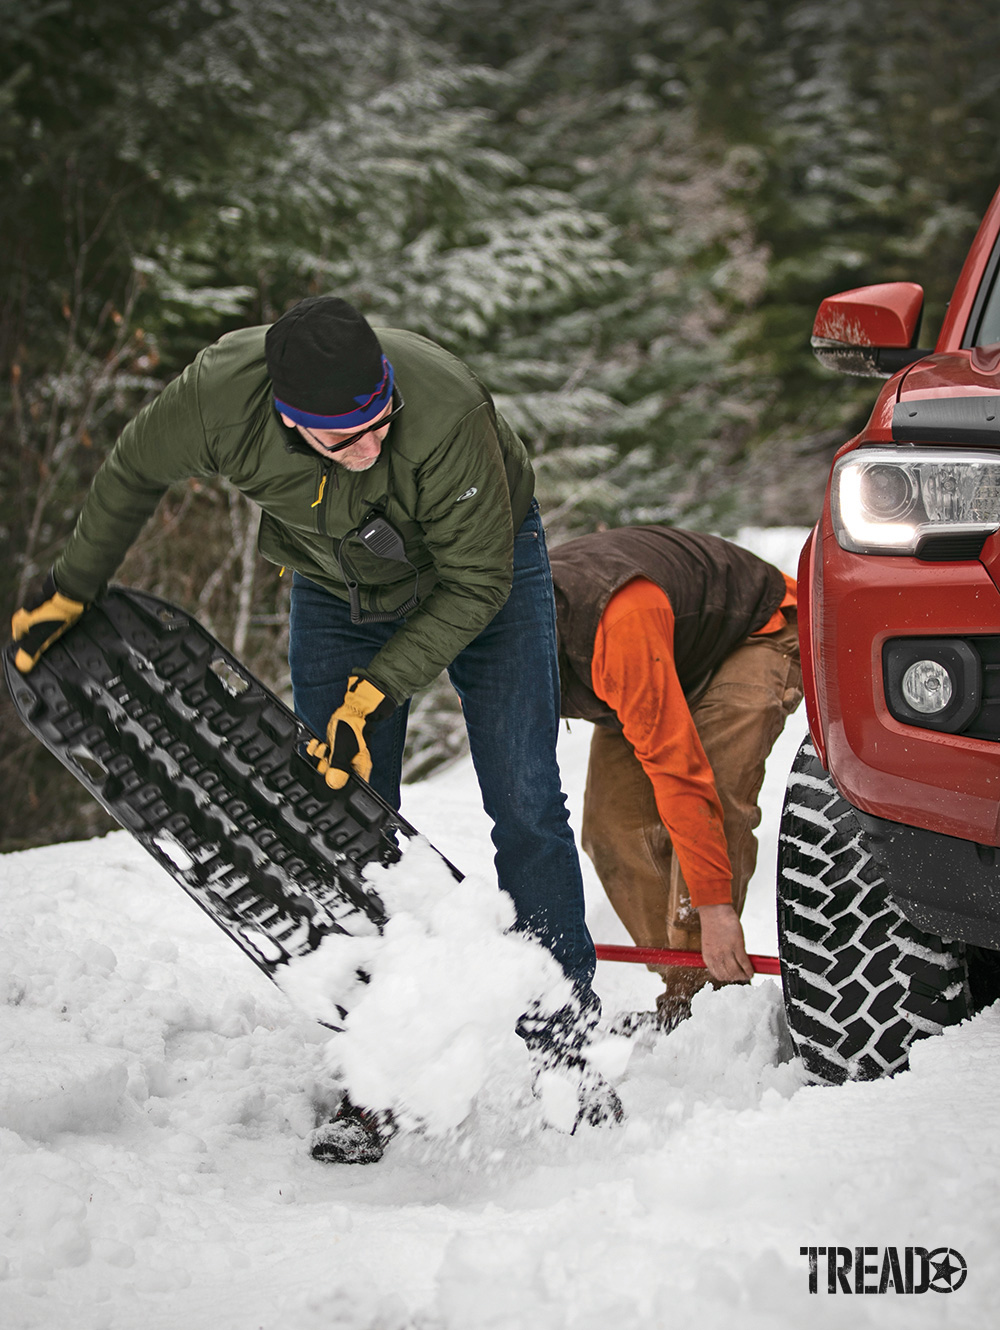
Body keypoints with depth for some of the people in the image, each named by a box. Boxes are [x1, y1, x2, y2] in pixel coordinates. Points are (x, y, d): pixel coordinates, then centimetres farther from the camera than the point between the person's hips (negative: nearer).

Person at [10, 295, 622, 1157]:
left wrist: (373, 694, -30)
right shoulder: (218, 394, -33)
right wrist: (69, 593, 1)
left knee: (525, 805, -8)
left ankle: (564, 1050, 3)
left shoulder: (449, 414, -42)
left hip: (476, 575, -2)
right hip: (338, 591, 3)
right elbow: (133, 475, -8)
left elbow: (476, 584, -28)